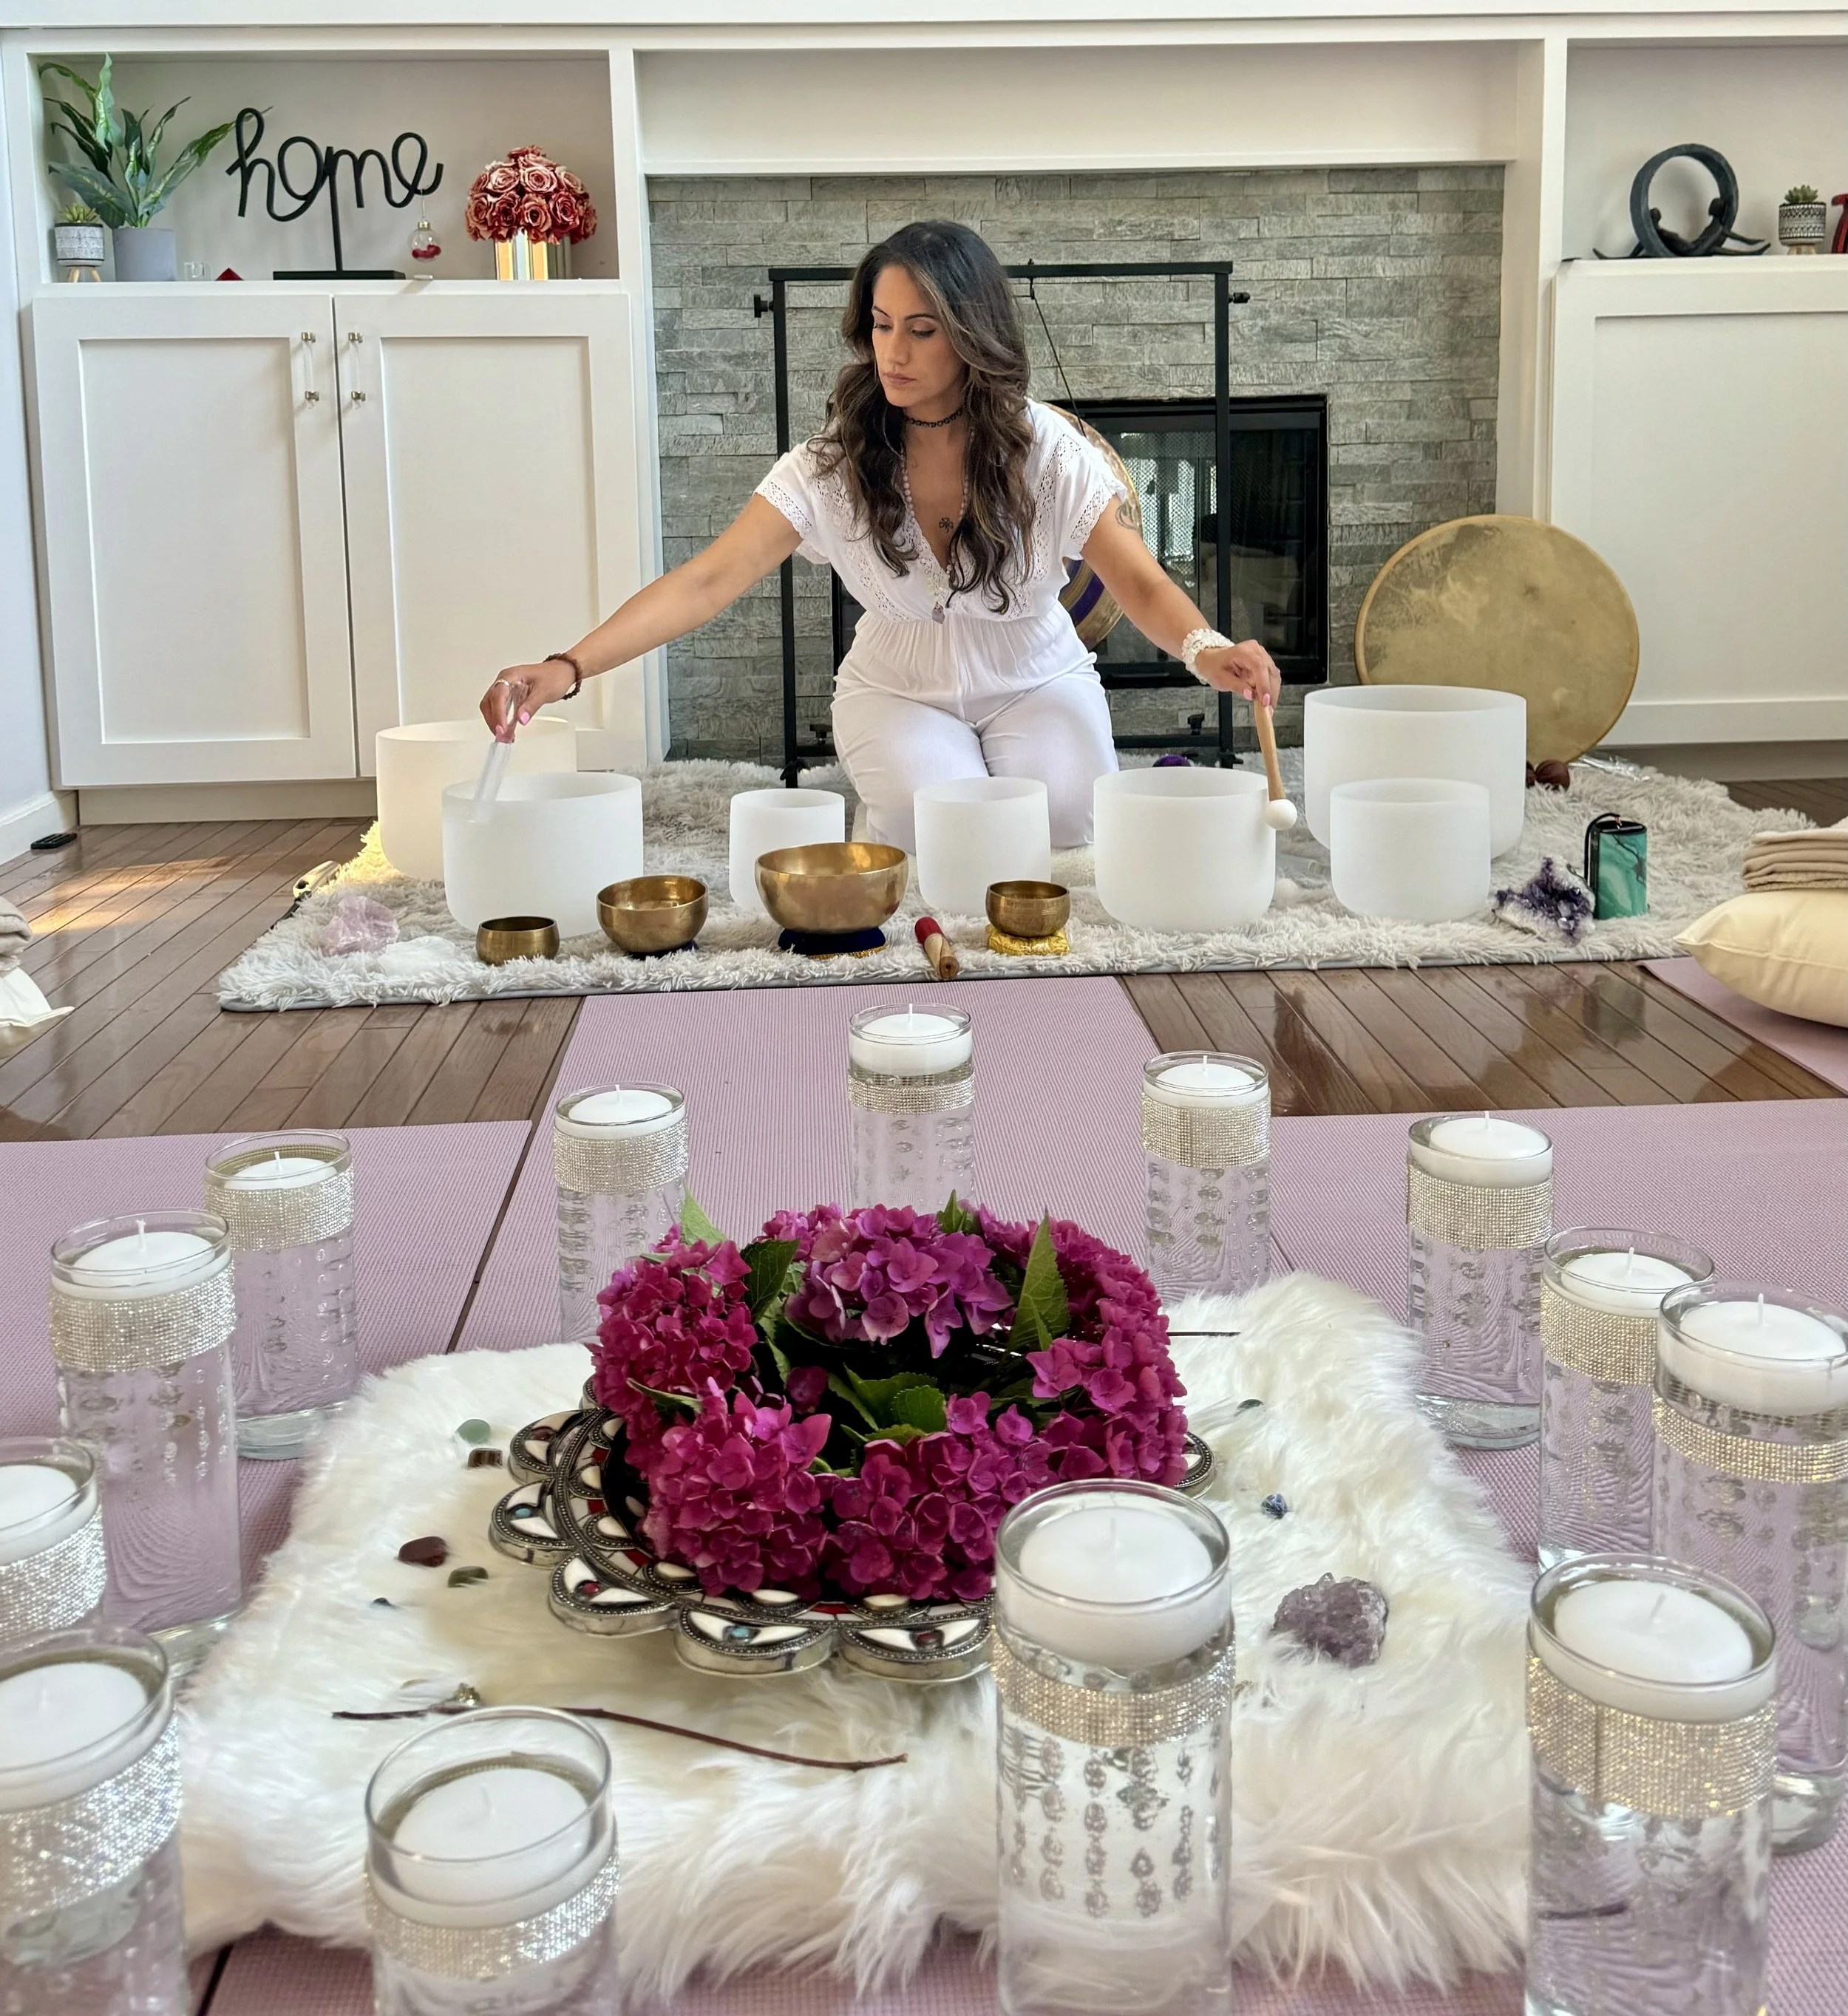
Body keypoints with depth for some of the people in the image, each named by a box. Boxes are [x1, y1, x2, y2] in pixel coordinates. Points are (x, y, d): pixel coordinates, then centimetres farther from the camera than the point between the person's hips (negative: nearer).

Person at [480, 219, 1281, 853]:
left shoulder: (1045, 451, -16)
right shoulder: (834, 463, -16)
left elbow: (1140, 583, -17)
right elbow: (707, 581, -24)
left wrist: (1205, 649, -43)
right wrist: (567, 667, -38)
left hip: (1034, 683, 0)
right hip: (898, 690, 0)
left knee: (1065, 816, -28)